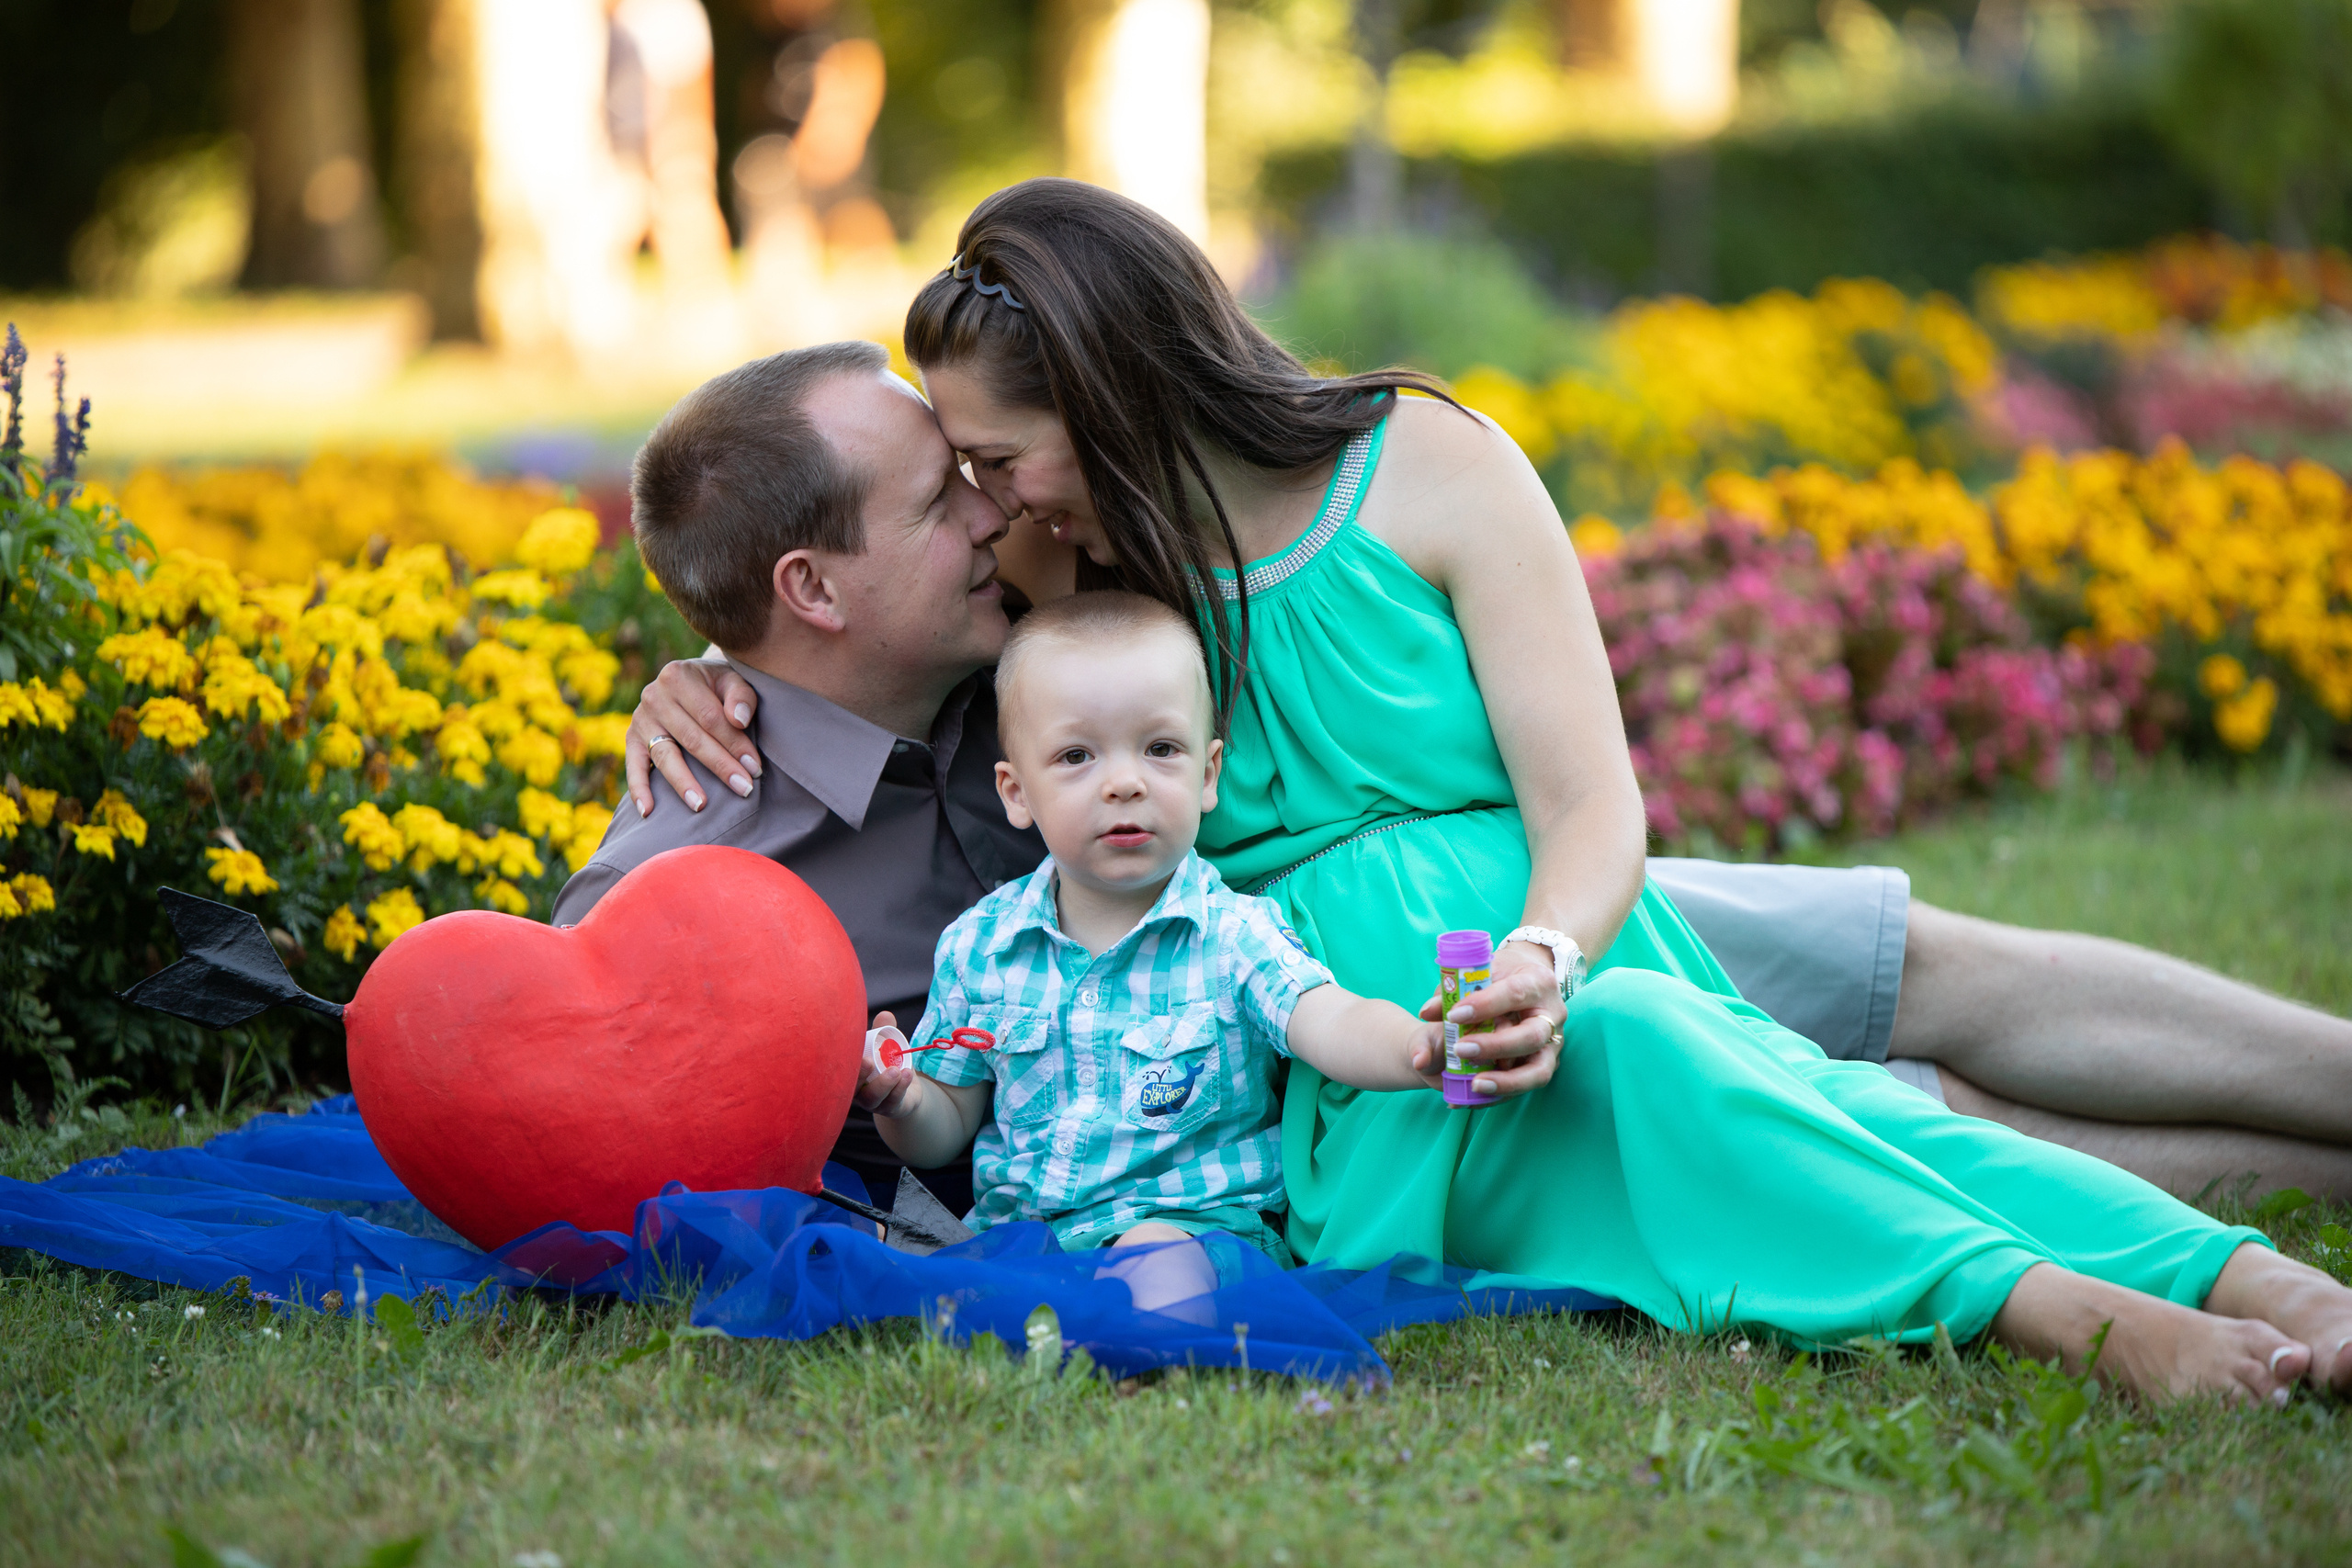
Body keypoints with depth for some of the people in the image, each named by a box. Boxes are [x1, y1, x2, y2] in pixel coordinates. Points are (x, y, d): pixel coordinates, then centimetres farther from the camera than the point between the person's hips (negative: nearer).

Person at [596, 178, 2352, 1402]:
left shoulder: (1432, 472, 1)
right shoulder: (1084, 579, 10)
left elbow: (1592, 810, -4)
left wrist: (1545, 955, -27)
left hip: (1565, 984, 0)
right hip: (1345, 1095, 0)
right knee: (1626, 1060, -35)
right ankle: (2074, 1313, -51)